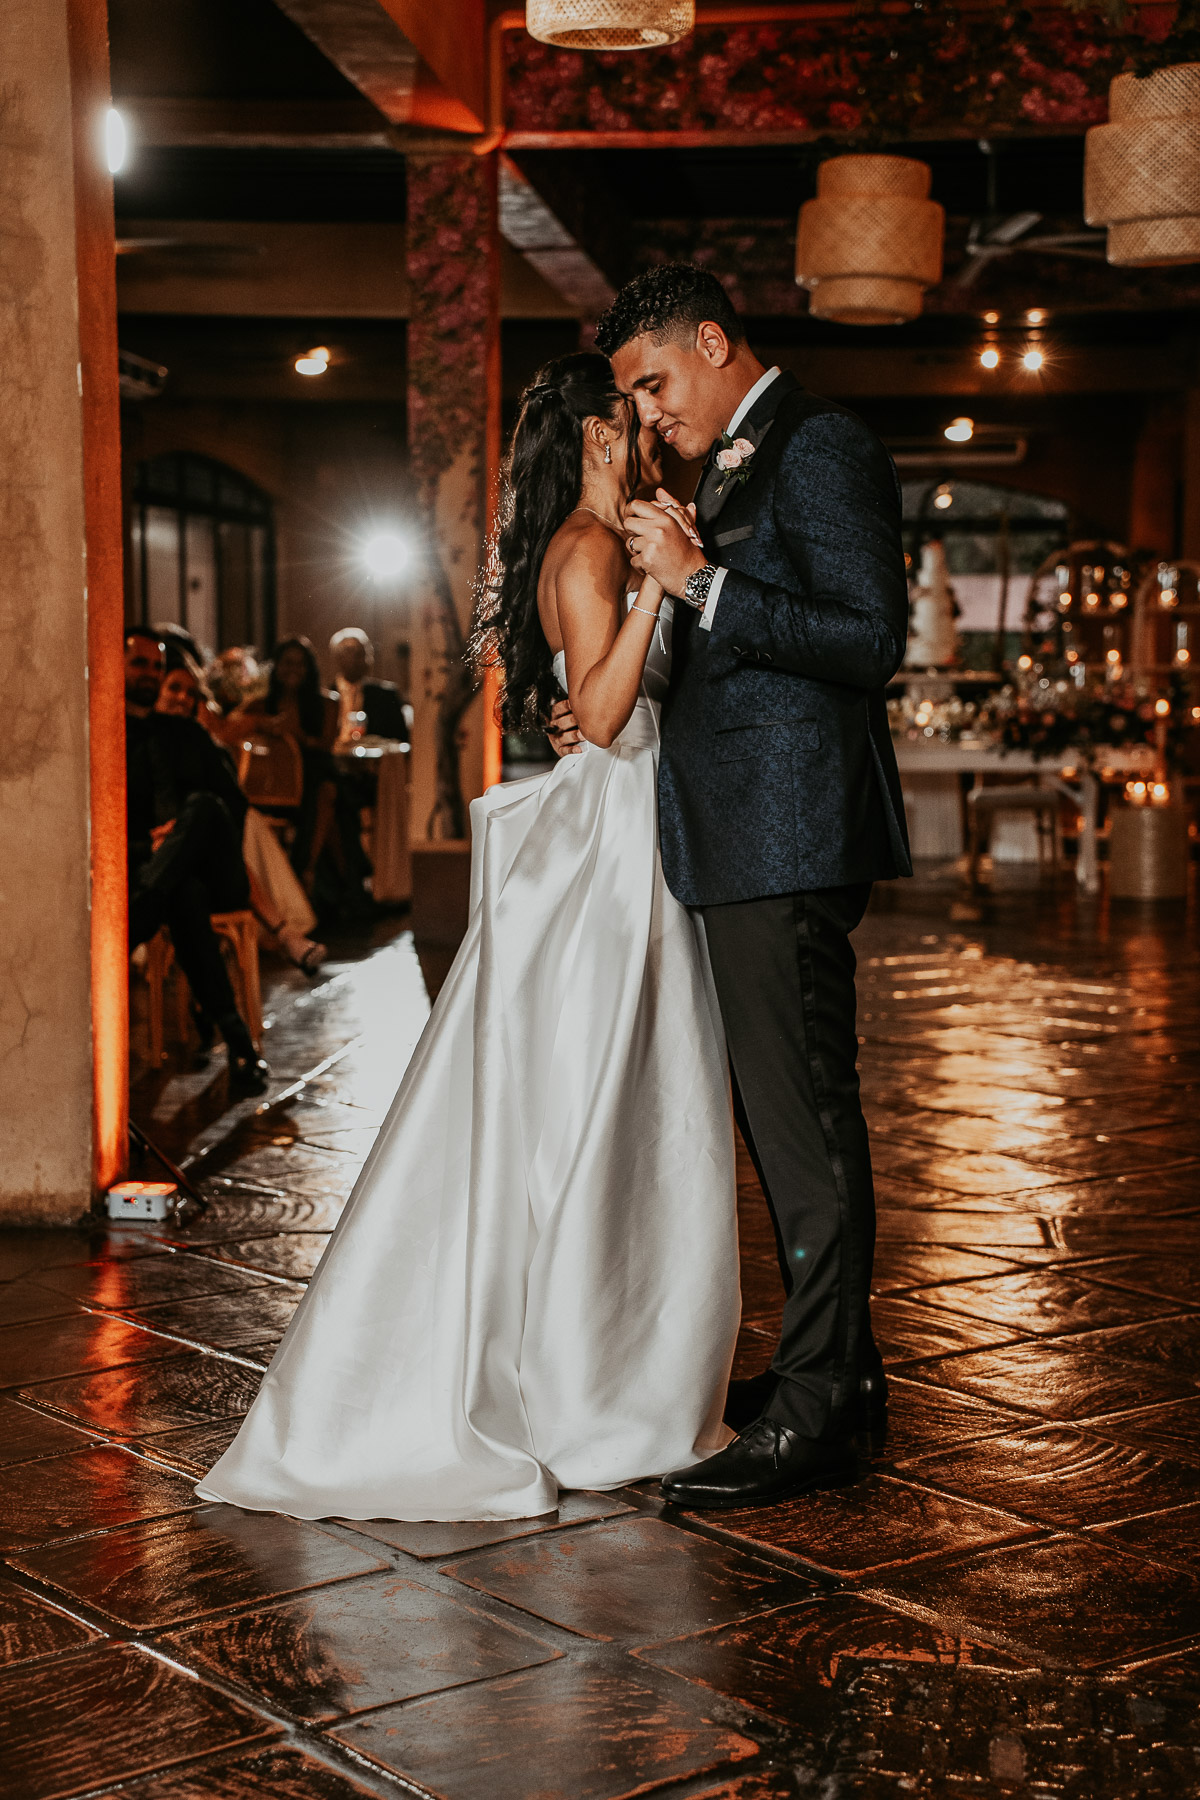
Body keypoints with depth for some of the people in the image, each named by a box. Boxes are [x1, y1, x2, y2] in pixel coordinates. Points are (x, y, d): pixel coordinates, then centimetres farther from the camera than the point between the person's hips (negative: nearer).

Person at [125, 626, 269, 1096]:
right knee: (187, 895, -41)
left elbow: (235, 800, 14)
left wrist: (188, 828, -9)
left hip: (206, 868, 3)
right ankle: (235, 1037, -49)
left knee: (202, 806, -34)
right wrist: (148, 844, -17)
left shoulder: (188, 735, 25)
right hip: (135, 867, -3)